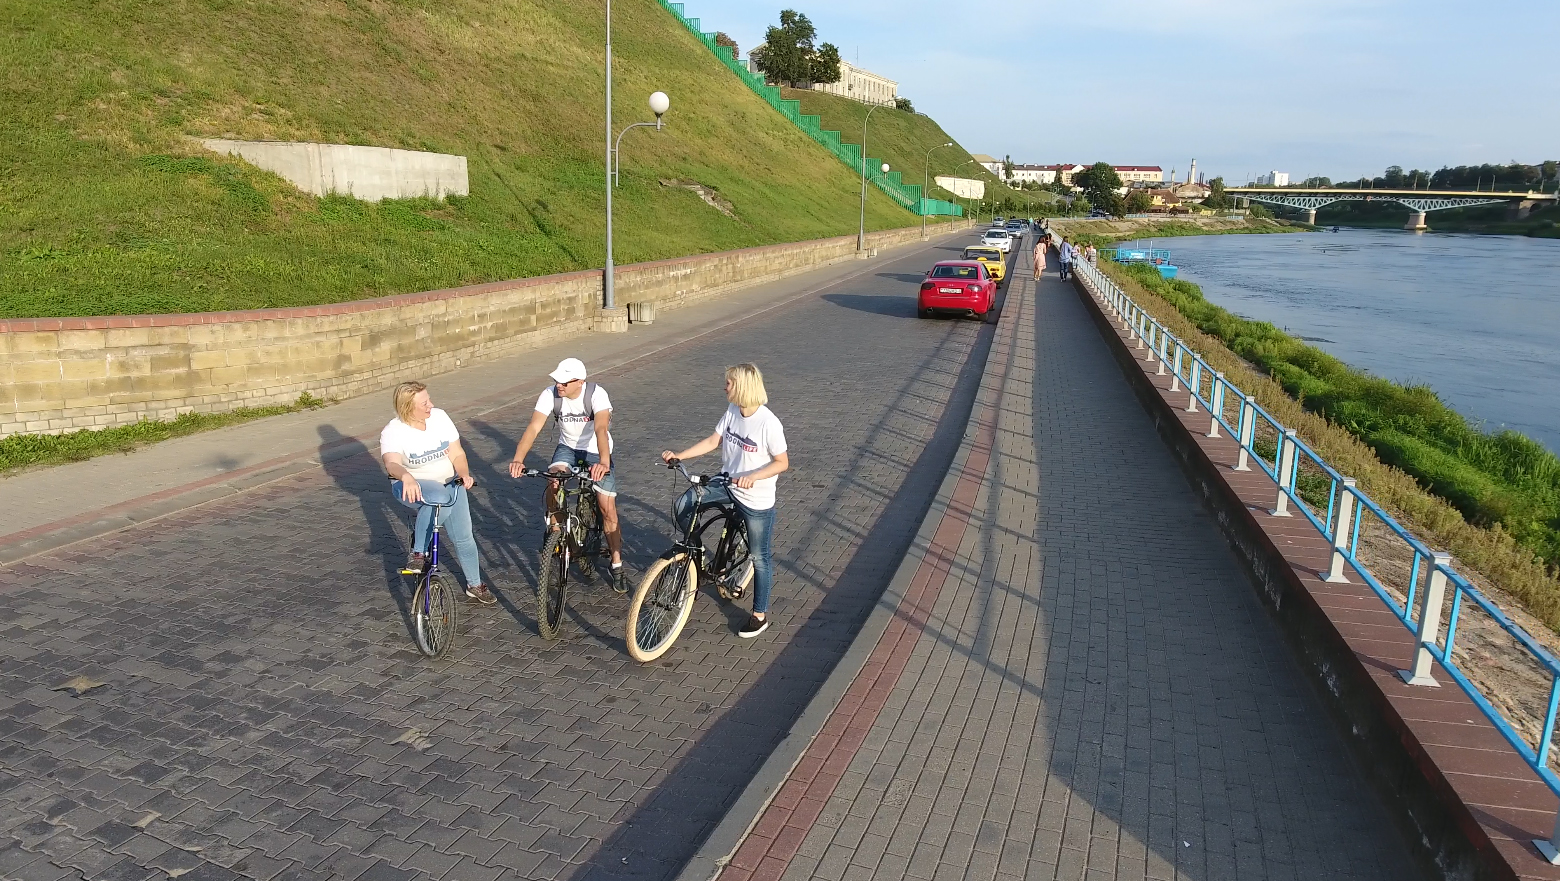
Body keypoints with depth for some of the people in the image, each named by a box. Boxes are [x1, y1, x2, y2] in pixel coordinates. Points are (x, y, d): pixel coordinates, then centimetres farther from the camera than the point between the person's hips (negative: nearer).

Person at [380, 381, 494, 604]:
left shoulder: (439, 417, -7)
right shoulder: (393, 432, -19)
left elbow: (457, 454, -3)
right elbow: (391, 463, -38)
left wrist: (464, 475, -23)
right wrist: (406, 477, -61)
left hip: (449, 484, 4)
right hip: (413, 487, -4)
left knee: (464, 537, -1)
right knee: (440, 498, -39)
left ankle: (475, 585, 20)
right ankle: (418, 553, -24)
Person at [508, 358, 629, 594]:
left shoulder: (597, 394, -29)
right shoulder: (550, 394, -20)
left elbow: (601, 429, -44)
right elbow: (533, 427, -28)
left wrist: (604, 463, -60)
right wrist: (518, 460, -44)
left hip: (596, 451, -3)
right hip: (567, 447, 3)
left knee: (608, 508, -9)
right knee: (554, 479, -29)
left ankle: (617, 565, 6)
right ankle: (554, 527, -2)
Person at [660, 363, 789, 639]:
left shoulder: (768, 423, -24)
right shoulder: (732, 411, -3)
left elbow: (782, 462, -18)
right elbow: (713, 441, 6)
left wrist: (752, 477, -31)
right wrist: (679, 455, -2)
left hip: (756, 499, -7)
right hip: (727, 484, 7)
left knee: (760, 557, 7)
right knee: (683, 506, -7)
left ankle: (760, 616, 22)